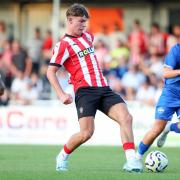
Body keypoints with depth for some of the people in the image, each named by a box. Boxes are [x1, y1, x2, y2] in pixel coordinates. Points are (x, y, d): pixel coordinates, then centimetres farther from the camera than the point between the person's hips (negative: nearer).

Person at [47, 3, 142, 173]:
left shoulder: (87, 36, 19)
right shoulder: (63, 45, -2)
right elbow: (50, 72, -4)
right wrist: (61, 94, -14)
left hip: (103, 89, 6)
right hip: (85, 91, -6)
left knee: (126, 117, -15)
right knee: (86, 133, -14)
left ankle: (131, 161, -22)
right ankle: (62, 157, 13)